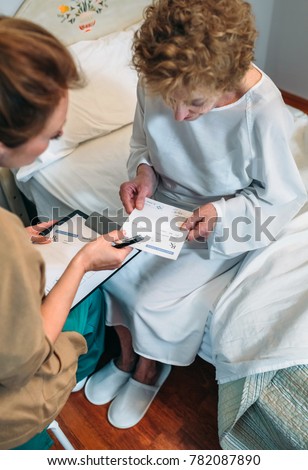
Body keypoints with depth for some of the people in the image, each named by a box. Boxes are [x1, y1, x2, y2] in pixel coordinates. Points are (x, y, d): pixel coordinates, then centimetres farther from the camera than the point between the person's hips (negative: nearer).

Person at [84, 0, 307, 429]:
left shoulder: (263, 112, -31)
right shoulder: (157, 81, -17)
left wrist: (221, 211, -27)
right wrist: (143, 170, -15)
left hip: (222, 227, -4)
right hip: (163, 202, 5)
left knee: (154, 301, -13)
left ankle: (149, 369, 23)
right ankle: (127, 355, 22)